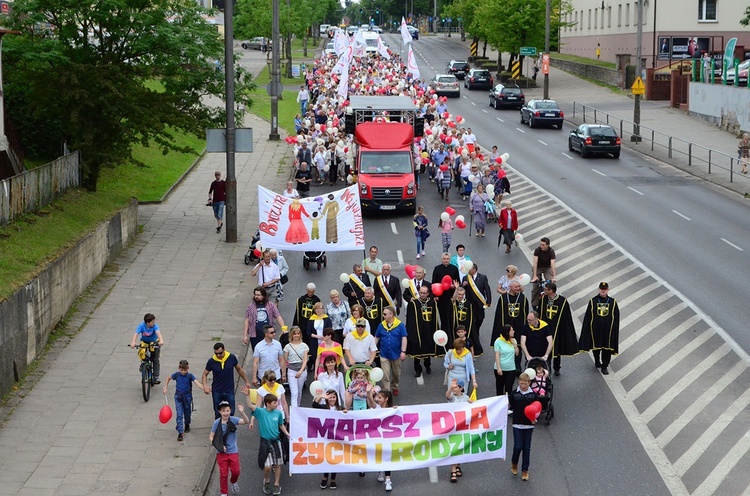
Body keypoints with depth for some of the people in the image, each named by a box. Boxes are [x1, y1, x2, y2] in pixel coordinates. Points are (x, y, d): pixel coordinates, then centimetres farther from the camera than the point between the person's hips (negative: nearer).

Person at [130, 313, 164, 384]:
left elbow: (158, 332, -42)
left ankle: (156, 377, -6)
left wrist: (161, 340, -61)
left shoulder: (155, 326, -24)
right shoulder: (141, 326, -22)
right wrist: (133, 342, -53)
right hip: (144, 343, 1)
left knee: (155, 359, -9)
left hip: (154, 343, -1)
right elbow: (136, 333, -35)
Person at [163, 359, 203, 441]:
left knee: (187, 412, 17)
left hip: (187, 396, 0)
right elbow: (168, 378, 12)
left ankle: (187, 425, 45)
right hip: (178, 396, 0)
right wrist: (165, 388, 7)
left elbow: (197, 382, -25)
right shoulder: (177, 374, -6)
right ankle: (180, 433, -9)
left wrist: (204, 388, -42)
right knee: (179, 414, -6)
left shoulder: (190, 376, -11)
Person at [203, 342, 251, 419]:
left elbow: (239, 370, 5)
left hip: (229, 390, 0)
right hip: (216, 391, 0)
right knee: (218, 414, 8)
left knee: (231, 412, 3)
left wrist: (246, 381, 9)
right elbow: (205, 374, -1)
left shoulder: (232, 358, -11)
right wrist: (205, 386, -18)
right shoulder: (211, 361, -13)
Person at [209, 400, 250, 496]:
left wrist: (242, 412, -45)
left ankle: (233, 482, 41)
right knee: (223, 474, 6)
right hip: (221, 452, -1)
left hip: (233, 451, 1)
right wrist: (219, 446, -18)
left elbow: (246, 421, -26)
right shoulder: (217, 423, -11)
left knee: (236, 472, 8)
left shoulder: (233, 420, -11)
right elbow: (211, 437, -4)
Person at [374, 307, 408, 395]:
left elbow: (404, 338, -10)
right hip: (384, 355, 1)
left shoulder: (400, 325, -10)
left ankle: (394, 387, 42)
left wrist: (403, 351, -17)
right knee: (385, 376, -3)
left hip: (396, 354, -1)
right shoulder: (381, 325, -2)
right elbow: (376, 338, 8)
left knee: (396, 374, 18)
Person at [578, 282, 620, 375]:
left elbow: (616, 317, 2)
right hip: (595, 329, 0)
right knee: (596, 346, 15)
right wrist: (587, 329, -4)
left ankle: (604, 366, 12)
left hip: (608, 329, 0)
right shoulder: (593, 301, -3)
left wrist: (615, 329, -2)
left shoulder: (613, 302, -2)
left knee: (607, 348, 2)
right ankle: (597, 361, 39)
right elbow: (587, 317, -1)